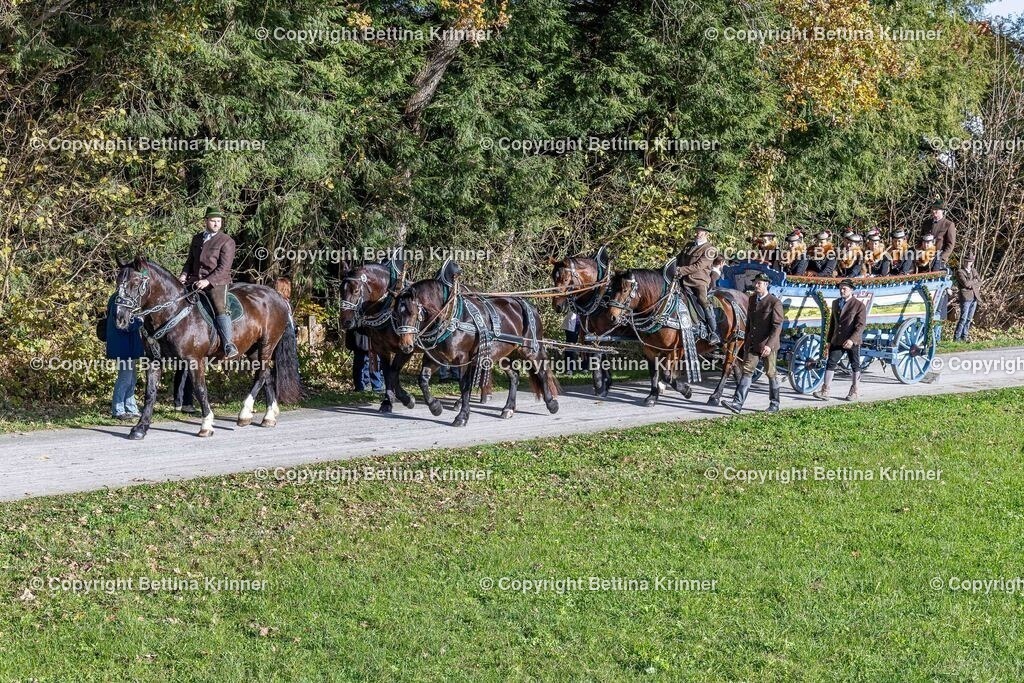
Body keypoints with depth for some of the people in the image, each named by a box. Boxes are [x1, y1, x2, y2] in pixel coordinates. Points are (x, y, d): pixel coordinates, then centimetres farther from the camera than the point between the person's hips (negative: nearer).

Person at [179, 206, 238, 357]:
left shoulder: (227, 241, -3)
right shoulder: (197, 239, 17)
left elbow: (224, 267, -11)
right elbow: (190, 260, 22)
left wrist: (208, 281, -21)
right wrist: (184, 275, 2)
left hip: (217, 281, -6)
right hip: (195, 279, 6)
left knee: (220, 308, -26)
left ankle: (228, 345, -27)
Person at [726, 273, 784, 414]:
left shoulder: (775, 302, -12)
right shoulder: (752, 299, 9)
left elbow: (777, 326, -17)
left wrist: (769, 345, -27)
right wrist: (746, 341, 18)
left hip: (768, 345, -6)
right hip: (752, 344, 6)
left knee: (771, 373, 7)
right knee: (747, 372, -1)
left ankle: (774, 404, 20)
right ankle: (738, 403, -7)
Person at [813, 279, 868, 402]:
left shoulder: (859, 305, -5)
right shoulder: (835, 303, 14)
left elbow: (861, 325, -12)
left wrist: (852, 339, -22)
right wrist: (829, 340, 16)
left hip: (852, 342, -5)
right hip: (837, 341, 5)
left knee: (855, 366, 7)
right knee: (831, 363, -5)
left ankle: (855, 391, 19)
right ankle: (825, 391, -7)